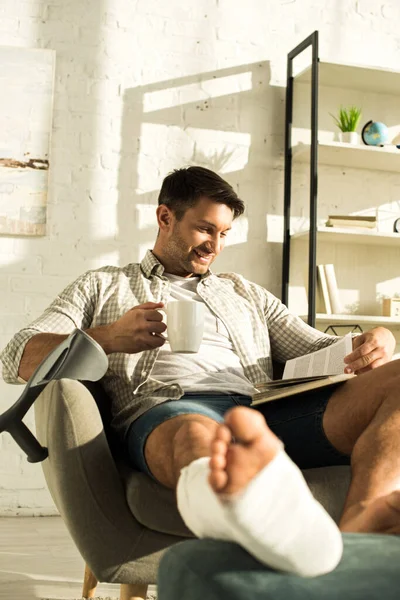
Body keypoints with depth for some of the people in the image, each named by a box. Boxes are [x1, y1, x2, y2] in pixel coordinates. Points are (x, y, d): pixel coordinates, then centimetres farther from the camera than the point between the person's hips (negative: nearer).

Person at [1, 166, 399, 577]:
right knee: (198, 437, -41)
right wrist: (110, 338, -6)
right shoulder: (102, 286, 26)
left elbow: (321, 352, 29)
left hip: (266, 411, 4)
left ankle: (360, 524, -50)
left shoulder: (246, 293, 35)